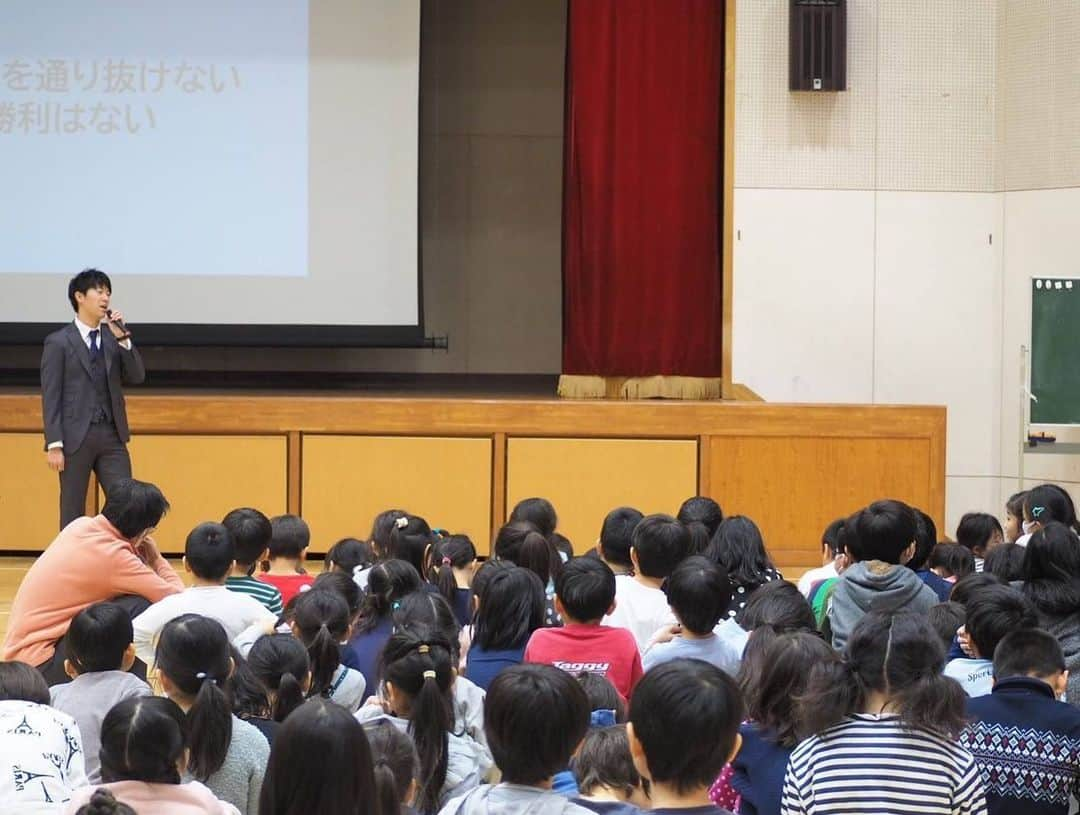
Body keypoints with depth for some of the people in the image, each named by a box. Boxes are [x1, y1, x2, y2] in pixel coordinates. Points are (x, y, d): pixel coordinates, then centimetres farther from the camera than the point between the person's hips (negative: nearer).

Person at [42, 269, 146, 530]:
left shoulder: (113, 339, 12)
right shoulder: (58, 342, -2)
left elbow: (137, 377, 3)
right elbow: (51, 397, -5)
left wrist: (123, 339, -8)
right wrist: (54, 444, -12)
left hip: (112, 435, 4)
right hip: (75, 437, -4)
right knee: (73, 511, 3)